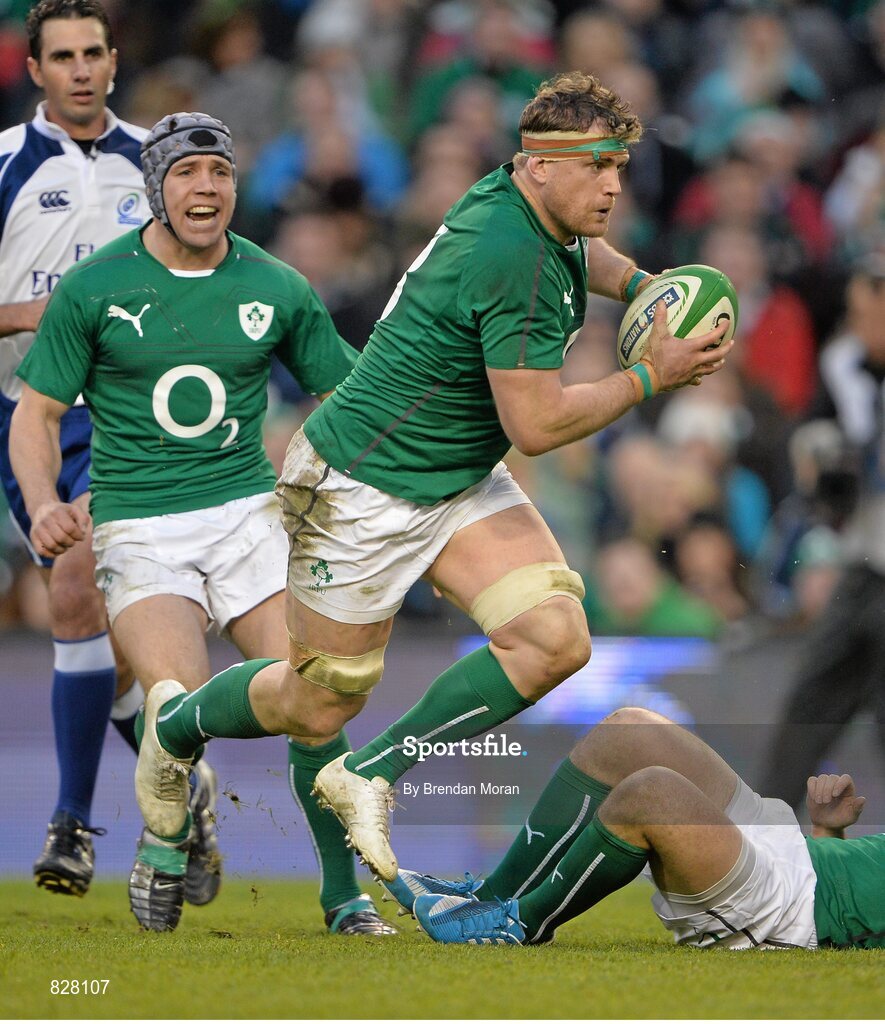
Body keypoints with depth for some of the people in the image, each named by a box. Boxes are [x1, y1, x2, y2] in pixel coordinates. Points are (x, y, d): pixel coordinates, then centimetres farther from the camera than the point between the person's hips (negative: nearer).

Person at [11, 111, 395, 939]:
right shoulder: (92, 289, -1)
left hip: (247, 513, 2)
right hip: (137, 526, -2)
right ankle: (164, 841, 8)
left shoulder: (277, 289, 5)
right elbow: (36, 411, 5)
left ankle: (344, 897, 2)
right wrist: (43, 505, -12)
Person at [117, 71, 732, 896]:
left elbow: (572, 251, 28)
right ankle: (176, 725, 37)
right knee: (321, 706, 5)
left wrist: (636, 282, 10)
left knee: (556, 640, -12)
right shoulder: (513, 263, -29)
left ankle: (368, 776, -1)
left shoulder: (524, 208, 0)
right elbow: (536, 425, -27)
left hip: (461, 481, 9)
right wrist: (649, 378, -18)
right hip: (365, 490, -9)